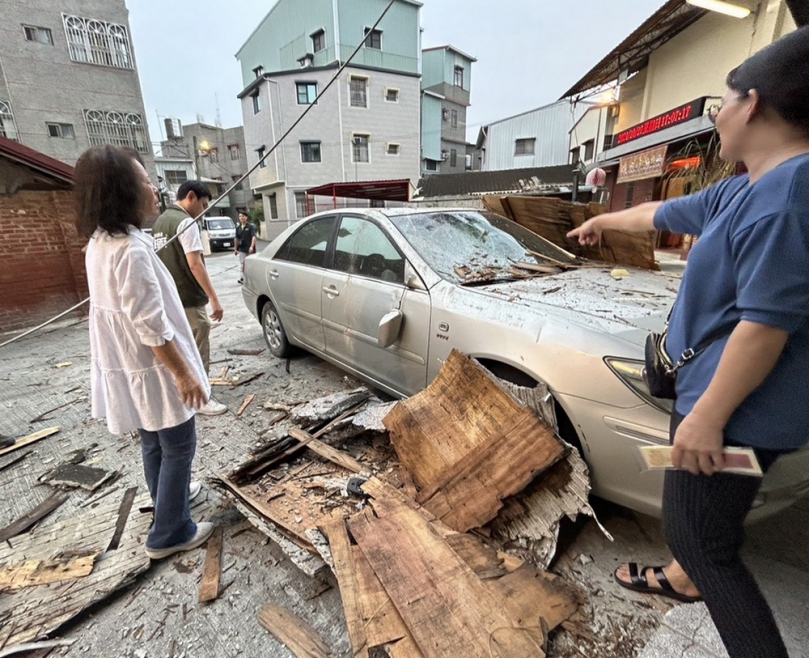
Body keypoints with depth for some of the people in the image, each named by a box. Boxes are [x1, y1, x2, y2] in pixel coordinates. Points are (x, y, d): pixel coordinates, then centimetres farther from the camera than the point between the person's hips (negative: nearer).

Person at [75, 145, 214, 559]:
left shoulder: (100, 242, 6)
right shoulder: (130, 249, -25)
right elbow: (152, 328, -25)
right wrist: (185, 375, -20)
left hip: (127, 368, 9)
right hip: (153, 370, -9)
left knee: (155, 446, 25)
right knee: (178, 447, 8)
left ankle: (172, 496, 46)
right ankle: (169, 534, 23)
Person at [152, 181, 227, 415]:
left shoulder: (160, 221, 15)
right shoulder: (185, 222, -15)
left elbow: (167, 259, 19)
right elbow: (194, 264, -22)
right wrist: (214, 298, -23)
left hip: (171, 298, 9)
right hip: (189, 300, -9)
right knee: (198, 350, -1)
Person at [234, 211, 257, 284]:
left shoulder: (251, 227, -6)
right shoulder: (238, 228, 8)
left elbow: (253, 237, -16)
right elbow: (237, 239, 15)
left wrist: (252, 246, -29)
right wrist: (235, 249, 15)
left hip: (250, 249, -3)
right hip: (242, 249, 3)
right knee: (243, 264, -1)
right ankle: (242, 278, 1)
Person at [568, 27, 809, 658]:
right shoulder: (744, 190, 8)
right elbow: (662, 213, 24)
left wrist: (707, 416, -24)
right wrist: (604, 220, 39)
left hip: (738, 406, -10)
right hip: (716, 390, 10)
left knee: (699, 536, 3)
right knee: (694, 517, 28)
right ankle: (685, 577, 51)